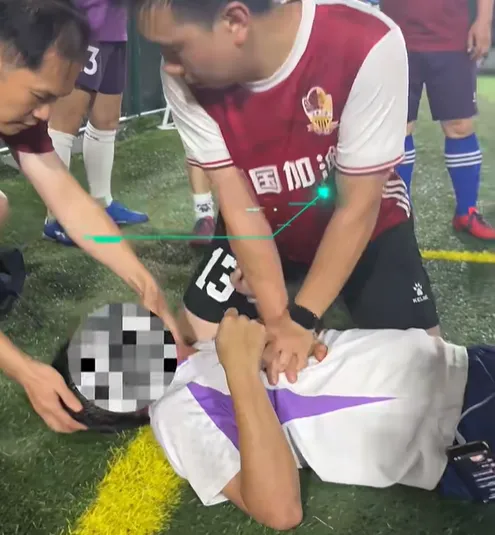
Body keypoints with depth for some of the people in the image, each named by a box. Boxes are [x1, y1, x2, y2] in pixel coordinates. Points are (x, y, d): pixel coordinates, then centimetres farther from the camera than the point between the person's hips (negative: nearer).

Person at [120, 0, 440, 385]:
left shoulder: (367, 46, -36)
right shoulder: (186, 78, -25)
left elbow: (357, 207, -26)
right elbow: (238, 205, -21)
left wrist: (301, 319, -23)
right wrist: (278, 320, -25)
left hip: (363, 223, -2)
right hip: (260, 225, 2)